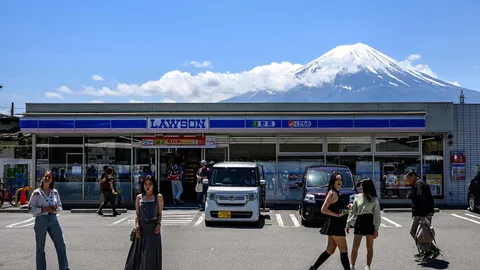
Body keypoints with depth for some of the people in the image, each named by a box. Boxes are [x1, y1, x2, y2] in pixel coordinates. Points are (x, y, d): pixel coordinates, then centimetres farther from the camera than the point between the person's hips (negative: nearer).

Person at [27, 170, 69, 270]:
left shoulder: (55, 192, 6)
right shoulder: (36, 193, -5)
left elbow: (60, 207, 14)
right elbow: (30, 209, -6)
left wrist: (55, 208, -9)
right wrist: (43, 209, -18)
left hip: (53, 219, 4)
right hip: (41, 220, -4)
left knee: (61, 245, 6)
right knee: (40, 248, 5)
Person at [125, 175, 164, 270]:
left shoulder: (158, 197, 1)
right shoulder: (139, 197, 7)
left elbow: (160, 214, 4)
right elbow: (137, 215, 7)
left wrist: (159, 224, -11)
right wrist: (137, 226, -6)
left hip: (153, 227, -2)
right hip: (142, 228, 2)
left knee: (152, 254, -2)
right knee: (139, 254, 5)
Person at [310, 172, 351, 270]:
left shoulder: (336, 193, 15)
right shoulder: (332, 193, -14)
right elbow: (323, 210, -20)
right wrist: (337, 215, -16)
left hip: (336, 225, 10)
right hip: (335, 225, -10)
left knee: (330, 250, 12)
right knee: (344, 250, -4)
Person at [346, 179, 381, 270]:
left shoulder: (374, 199, -3)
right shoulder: (357, 197, 5)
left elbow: (376, 215, -4)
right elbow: (353, 211, 9)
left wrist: (376, 229, -8)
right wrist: (348, 224, 7)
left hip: (370, 223, -2)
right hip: (359, 222, 2)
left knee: (370, 247, 7)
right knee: (355, 247, 1)